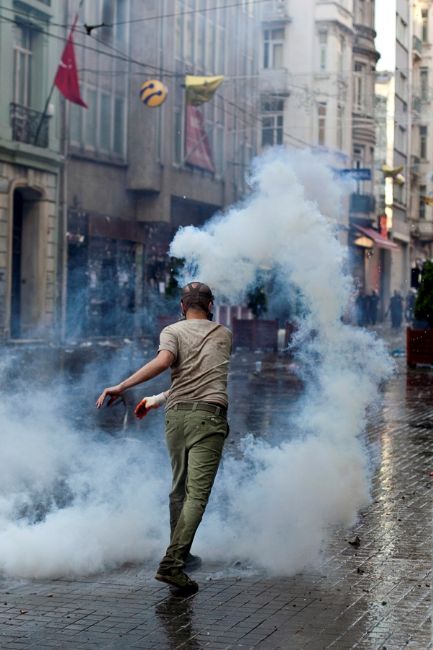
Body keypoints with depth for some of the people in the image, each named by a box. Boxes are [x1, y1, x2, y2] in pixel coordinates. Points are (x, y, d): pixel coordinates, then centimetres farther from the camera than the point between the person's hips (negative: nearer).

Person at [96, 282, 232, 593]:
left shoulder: (173, 331, 9)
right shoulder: (224, 334, 18)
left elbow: (163, 361, -13)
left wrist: (121, 387, -16)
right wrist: (160, 399, 24)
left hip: (177, 414, 2)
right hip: (209, 416, -2)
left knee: (179, 488, 18)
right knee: (197, 494, -8)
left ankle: (180, 554, 29)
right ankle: (171, 563, -20)